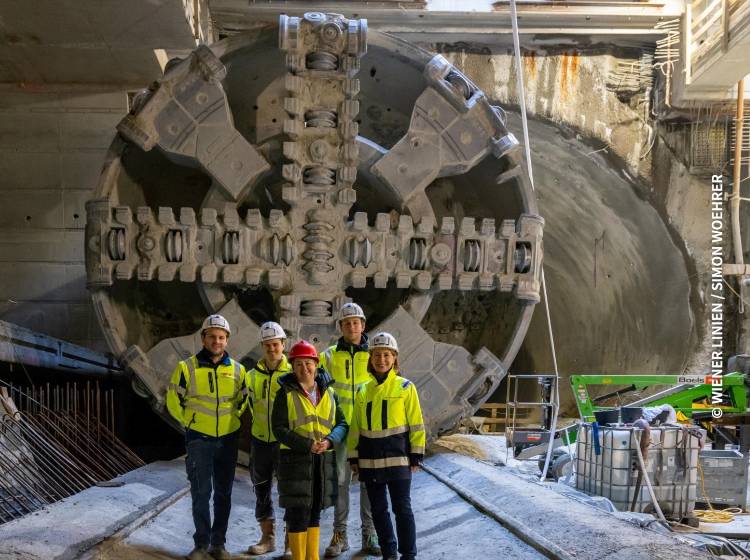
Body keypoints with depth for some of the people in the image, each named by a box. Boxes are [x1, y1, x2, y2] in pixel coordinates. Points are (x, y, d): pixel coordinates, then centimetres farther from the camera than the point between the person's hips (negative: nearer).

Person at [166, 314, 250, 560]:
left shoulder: (237, 370, 2)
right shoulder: (187, 367, -6)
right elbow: (174, 401, 3)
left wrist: (231, 422, 10)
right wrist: (191, 423, 5)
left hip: (228, 439, 3)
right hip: (198, 439, -3)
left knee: (223, 493, 8)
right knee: (201, 492, -2)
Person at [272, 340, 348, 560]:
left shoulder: (328, 392, 10)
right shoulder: (286, 393, -2)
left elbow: (342, 424, 8)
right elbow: (279, 428, -9)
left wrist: (330, 440, -13)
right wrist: (307, 445, -19)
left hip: (325, 459, 4)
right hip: (295, 458, -4)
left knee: (315, 511, 13)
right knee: (298, 513, -5)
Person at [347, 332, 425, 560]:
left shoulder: (405, 387, -1)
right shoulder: (363, 391, 9)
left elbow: (416, 424, -2)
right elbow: (355, 427, 13)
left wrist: (416, 455, -5)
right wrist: (353, 457, 9)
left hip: (397, 456, -4)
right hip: (370, 459, 4)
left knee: (402, 508, -2)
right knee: (378, 509, 10)